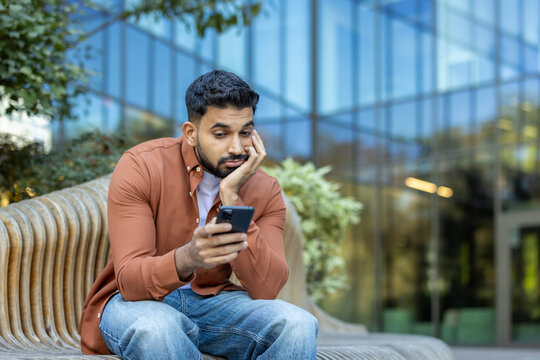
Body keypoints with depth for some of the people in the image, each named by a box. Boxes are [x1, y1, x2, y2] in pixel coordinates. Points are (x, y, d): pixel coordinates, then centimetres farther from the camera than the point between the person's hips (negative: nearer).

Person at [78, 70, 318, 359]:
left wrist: (231, 197, -24)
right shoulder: (140, 167, -15)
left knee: (298, 324, -25)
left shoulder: (264, 191, -5)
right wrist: (187, 259, -46)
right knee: (155, 327, -39)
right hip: (139, 302, -3)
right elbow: (130, 281, -23)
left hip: (214, 302, 3)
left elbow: (266, 290, -18)